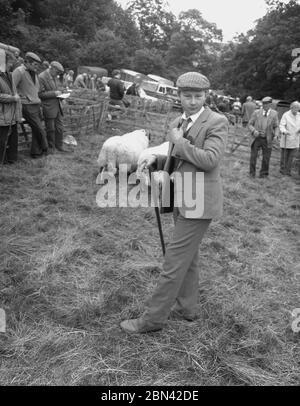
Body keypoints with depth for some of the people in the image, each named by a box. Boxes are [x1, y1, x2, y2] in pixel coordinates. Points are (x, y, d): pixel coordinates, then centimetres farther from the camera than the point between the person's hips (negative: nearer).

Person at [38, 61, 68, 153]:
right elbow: (40, 94, -17)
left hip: (57, 106, 7)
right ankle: (51, 147, 17)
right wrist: (54, 93, -19)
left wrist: (59, 94, 6)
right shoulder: (41, 77, -15)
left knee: (60, 128, 10)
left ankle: (59, 146, 22)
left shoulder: (54, 76, 11)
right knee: (51, 129, 2)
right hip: (48, 107, -7)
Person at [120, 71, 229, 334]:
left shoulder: (217, 122, -13)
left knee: (175, 259, -4)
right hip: (182, 199, 9)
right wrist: (156, 160, 0)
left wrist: (178, 142, -15)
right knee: (187, 256, 18)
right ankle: (186, 307, 33)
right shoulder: (178, 124, 11)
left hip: (199, 202, -9)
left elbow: (209, 160, -25)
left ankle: (153, 317, 8)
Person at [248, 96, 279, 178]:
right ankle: (252, 173, 19)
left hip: (267, 140, 0)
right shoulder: (256, 112, 0)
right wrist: (254, 131, -16)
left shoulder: (274, 114, 1)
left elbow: (276, 126, 6)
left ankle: (263, 174, 24)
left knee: (266, 158, 5)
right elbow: (250, 124, 3)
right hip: (256, 138, 0)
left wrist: (276, 134, -14)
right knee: (253, 156, 1)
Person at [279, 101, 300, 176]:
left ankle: (288, 170, 13)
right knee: (284, 155, 6)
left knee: (292, 155, 3)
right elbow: (281, 126, -16)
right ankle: (282, 169, 21)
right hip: (286, 139, -4)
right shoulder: (286, 115, -10)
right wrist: (284, 131, -36)